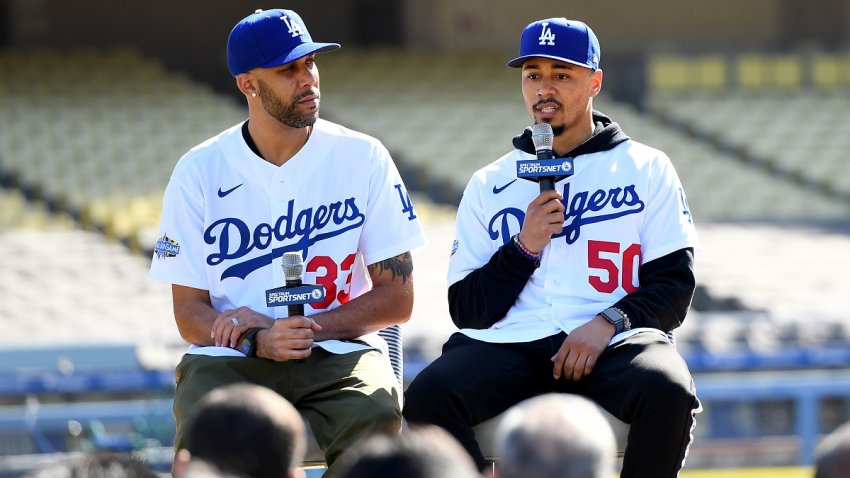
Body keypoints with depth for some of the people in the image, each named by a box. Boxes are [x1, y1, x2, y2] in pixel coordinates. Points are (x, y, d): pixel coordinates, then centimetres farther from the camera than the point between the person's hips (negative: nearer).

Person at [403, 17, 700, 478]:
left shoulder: (647, 169, 14)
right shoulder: (489, 184, 19)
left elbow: (675, 284, 6)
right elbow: (465, 309, 14)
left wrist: (610, 321, -12)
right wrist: (524, 248, -2)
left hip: (613, 343, -2)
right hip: (509, 346, 2)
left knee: (668, 392, -36)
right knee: (428, 396, -30)